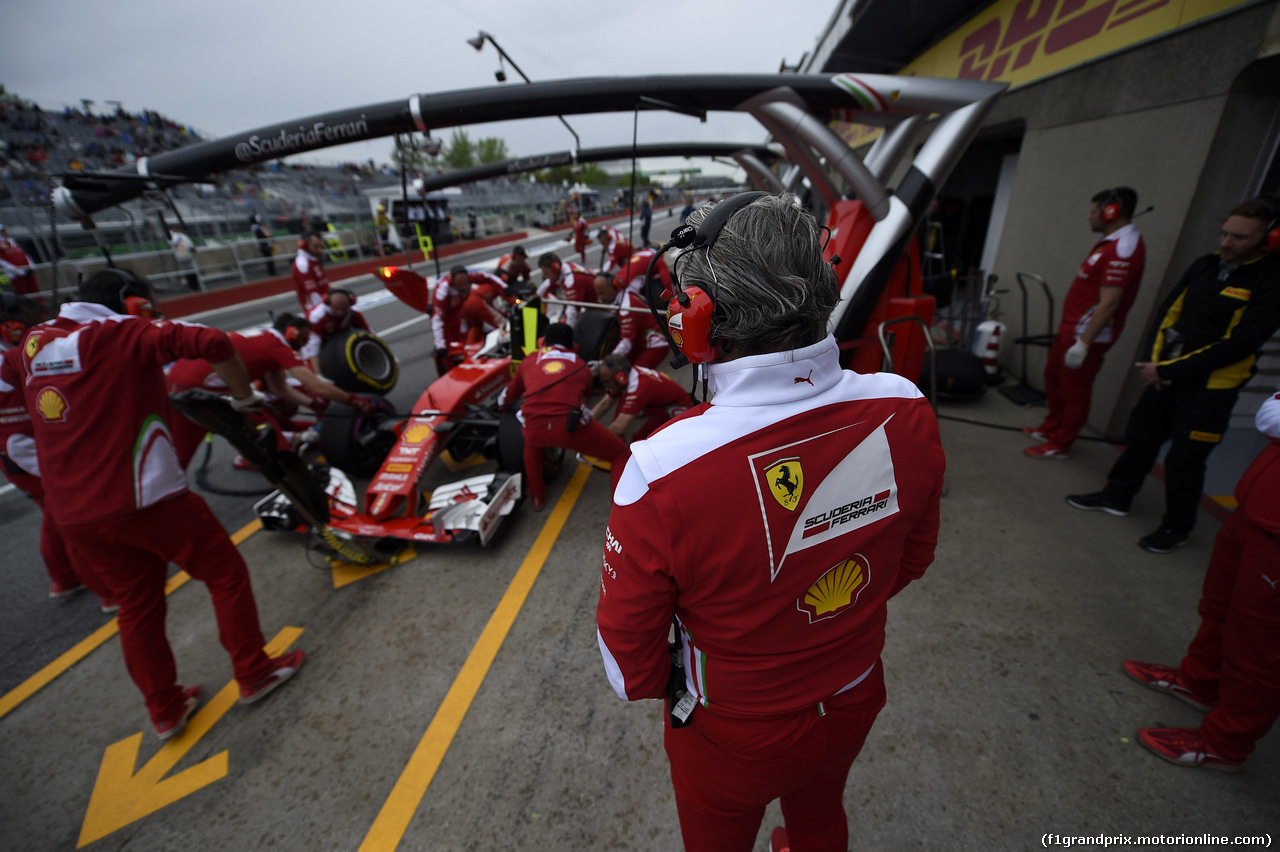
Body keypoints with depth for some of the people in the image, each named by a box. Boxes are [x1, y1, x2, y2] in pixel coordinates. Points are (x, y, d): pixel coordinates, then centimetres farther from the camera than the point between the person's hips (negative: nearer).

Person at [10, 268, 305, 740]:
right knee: (226, 573, 10)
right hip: (145, 499, -7)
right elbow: (213, 343, -22)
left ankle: (165, 710, 30)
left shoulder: (35, 341, 11)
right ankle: (253, 673, 19)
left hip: (72, 513, 7)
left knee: (136, 605, 19)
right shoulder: (125, 333, -8)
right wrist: (244, 396, -7)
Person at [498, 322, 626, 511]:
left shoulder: (529, 360, 28)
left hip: (533, 428, 3)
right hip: (571, 425, -2)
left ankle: (536, 497, 43)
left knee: (532, 444, 39)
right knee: (620, 454, 15)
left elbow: (509, 395, 42)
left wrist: (502, 405, 66)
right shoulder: (582, 365, 26)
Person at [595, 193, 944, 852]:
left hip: (733, 738, -3)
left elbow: (629, 664, -23)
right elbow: (913, 558, -3)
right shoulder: (905, 414, -23)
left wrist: (664, 682, 0)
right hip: (856, 707, 4)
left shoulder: (661, 474, -39)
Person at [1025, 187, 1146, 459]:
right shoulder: (1112, 241, 13)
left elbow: (1108, 304, -26)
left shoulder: (1123, 249, -21)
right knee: (1053, 376, 21)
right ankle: (1051, 427, 37)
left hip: (1087, 335, -10)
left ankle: (1059, 445, 13)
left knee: (1074, 391, 1)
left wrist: (1083, 343, -27)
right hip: (1071, 329, 10)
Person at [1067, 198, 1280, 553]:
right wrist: (1154, 361, -6)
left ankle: (1176, 527, 22)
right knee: (1141, 437, 15)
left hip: (1211, 387, -6)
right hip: (1167, 375, 6)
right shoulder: (1205, 265, 4)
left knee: (1184, 461, 2)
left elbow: (1238, 346, -19)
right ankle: (1116, 497, 32)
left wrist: (1169, 371, -19)